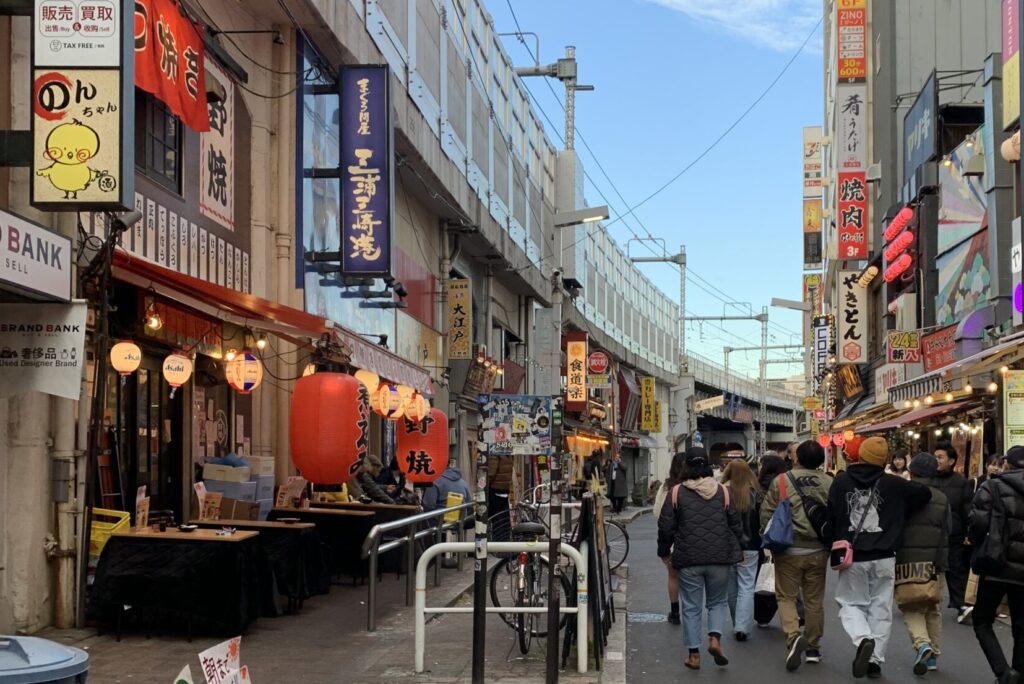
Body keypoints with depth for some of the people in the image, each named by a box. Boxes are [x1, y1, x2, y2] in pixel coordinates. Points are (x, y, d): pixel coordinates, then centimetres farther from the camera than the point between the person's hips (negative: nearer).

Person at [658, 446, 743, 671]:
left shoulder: (676, 492, -3)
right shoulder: (723, 491, 1)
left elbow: (665, 526, -1)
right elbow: (736, 525, 6)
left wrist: (664, 552, 14)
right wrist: (733, 551, 21)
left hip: (688, 559, -1)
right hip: (720, 559, 1)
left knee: (691, 606, 8)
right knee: (718, 602, 16)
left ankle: (693, 654, 9)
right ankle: (715, 638, -6)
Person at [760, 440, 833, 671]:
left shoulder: (781, 481, -7)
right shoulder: (829, 483, -3)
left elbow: (766, 514, -4)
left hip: (789, 550, -2)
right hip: (818, 551, 2)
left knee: (786, 597, 7)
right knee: (814, 600, 13)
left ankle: (793, 636, -16)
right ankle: (813, 648, 20)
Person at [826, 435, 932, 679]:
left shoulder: (841, 481, -3)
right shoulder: (894, 484, -6)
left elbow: (831, 518, 1)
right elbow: (925, 493, 0)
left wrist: (836, 546, 15)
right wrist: (900, 512, 16)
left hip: (852, 558, 0)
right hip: (884, 558, 0)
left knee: (850, 603, 12)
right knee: (880, 608, 10)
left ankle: (863, 639, -15)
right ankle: (875, 659, 8)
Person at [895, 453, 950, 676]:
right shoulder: (942, 499, 4)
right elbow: (946, 534, 6)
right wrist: (942, 562, 16)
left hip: (907, 560, -3)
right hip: (933, 562, 3)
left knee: (911, 608, 5)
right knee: (933, 609, 15)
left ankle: (922, 643, -19)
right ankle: (932, 655, 18)